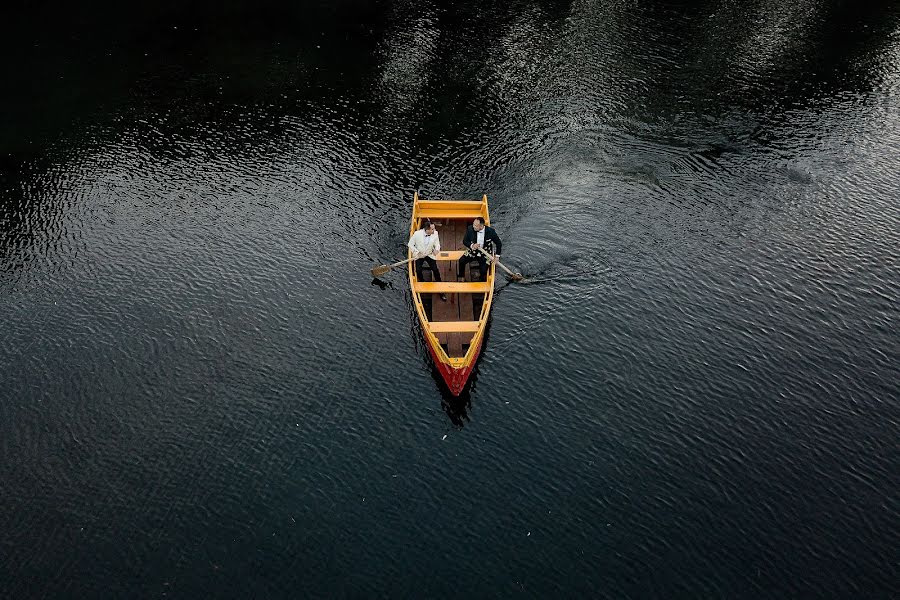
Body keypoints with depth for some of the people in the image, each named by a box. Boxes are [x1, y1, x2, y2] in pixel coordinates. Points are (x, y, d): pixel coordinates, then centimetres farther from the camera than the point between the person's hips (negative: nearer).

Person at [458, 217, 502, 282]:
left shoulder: (490, 231, -18)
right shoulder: (470, 229, -14)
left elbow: (498, 243, -3)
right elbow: (464, 241, -3)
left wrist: (497, 255, -8)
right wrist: (472, 245, -24)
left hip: (485, 255, -2)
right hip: (472, 252, 2)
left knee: (483, 271, -19)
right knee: (461, 261, -18)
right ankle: (460, 278, 6)